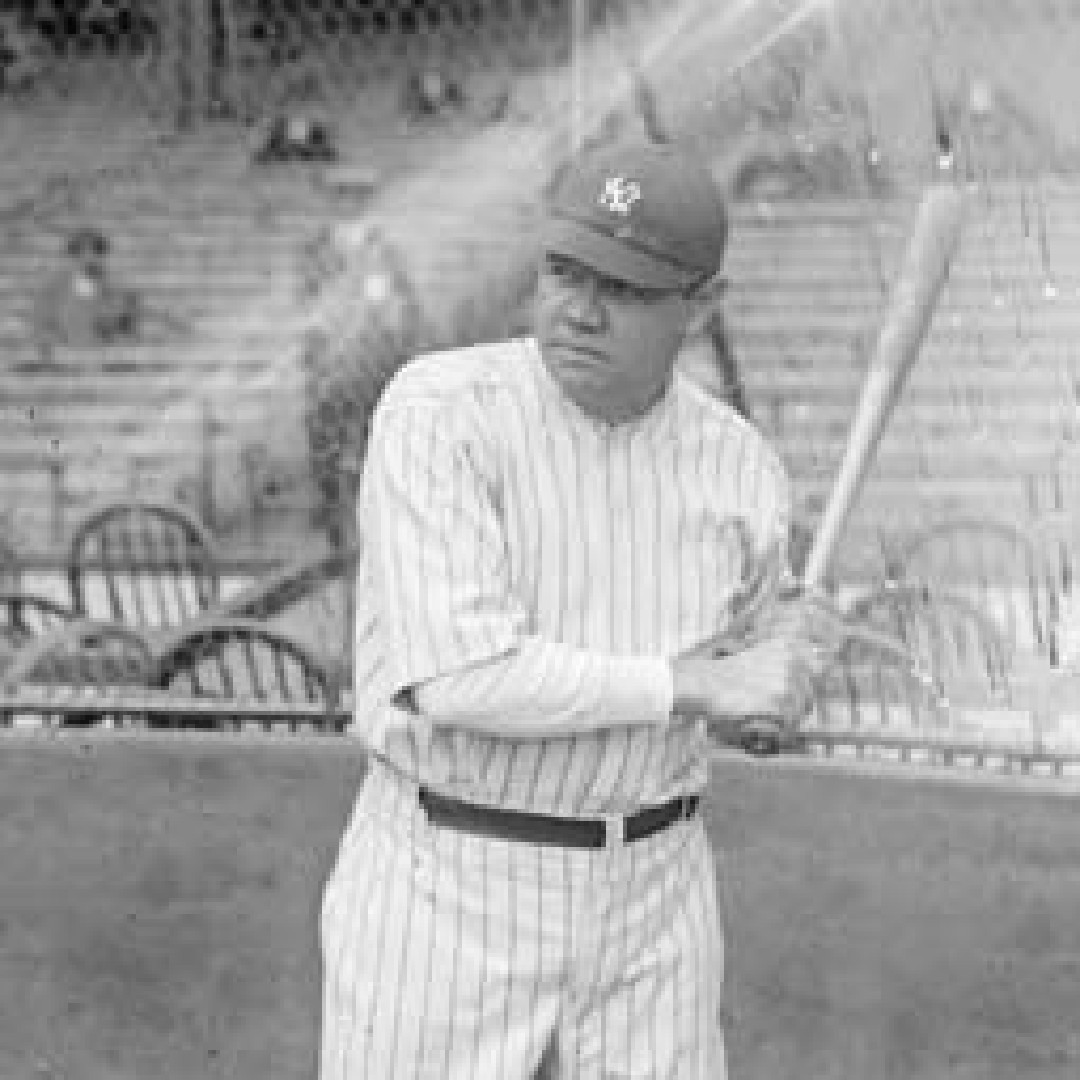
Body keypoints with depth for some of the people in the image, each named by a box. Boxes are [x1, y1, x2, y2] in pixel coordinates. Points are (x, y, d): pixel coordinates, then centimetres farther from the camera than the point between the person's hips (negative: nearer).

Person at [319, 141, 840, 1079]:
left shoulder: (741, 466, -1)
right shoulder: (438, 413, -17)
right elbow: (459, 681, -27)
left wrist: (771, 663, -11)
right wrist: (699, 682, -23)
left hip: (647, 895, 4)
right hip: (443, 887, -4)